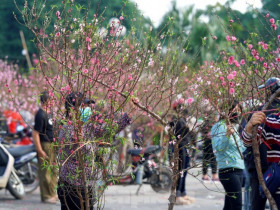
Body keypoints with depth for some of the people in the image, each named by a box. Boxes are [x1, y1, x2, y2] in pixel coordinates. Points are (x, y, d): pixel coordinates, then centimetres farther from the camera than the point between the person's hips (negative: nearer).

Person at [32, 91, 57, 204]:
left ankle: (52, 194, 24)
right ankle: (46, 196, 4)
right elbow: (35, 133, -21)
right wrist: (40, 151, -23)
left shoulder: (48, 113, 12)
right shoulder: (41, 115, -18)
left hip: (52, 145, 10)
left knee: (53, 171, 15)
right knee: (45, 172, -3)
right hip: (45, 145, -10)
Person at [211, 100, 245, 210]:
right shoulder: (219, 127, -7)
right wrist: (227, 135, -34)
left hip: (239, 170, 9)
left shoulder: (235, 127, 19)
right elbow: (218, 148, -19)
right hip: (228, 170, -9)